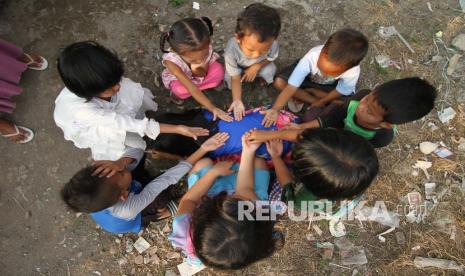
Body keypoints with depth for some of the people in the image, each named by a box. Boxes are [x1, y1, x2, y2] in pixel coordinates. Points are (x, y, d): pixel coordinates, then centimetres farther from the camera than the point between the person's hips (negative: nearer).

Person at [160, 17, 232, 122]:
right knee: (180, 89, -37)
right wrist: (212, 108, -40)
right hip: (178, 79, -2)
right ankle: (176, 93, 1)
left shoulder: (206, 48, -35)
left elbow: (202, 75, -19)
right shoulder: (171, 60, -41)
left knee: (218, 70, -27)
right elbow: (191, 88, -39)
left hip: (199, 74, 3)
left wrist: (199, 69, -45)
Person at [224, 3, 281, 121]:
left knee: (269, 72, -25)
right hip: (239, 65, 0)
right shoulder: (231, 51, -43)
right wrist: (237, 101, -39)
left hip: (261, 63, 0)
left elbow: (271, 57, -13)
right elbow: (235, 78, -31)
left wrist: (256, 67, -28)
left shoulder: (272, 45, -39)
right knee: (229, 79, -22)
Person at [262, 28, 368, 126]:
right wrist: (275, 109, -48)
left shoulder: (352, 73, -38)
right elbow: (291, 86, -41)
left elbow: (341, 91, -18)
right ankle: (313, 100, -10)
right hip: (308, 77, -2)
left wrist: (322, 102, -8)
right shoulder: (311, 58, -43)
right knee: (279, 82, -23)